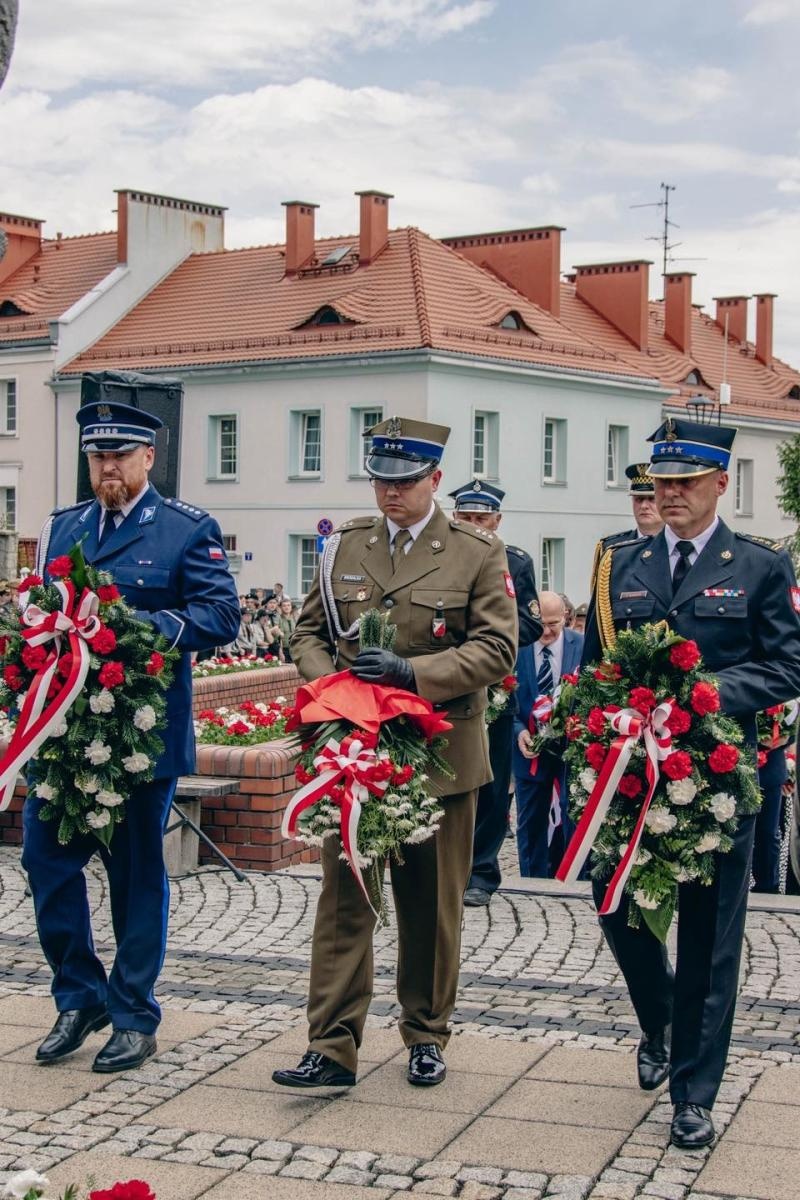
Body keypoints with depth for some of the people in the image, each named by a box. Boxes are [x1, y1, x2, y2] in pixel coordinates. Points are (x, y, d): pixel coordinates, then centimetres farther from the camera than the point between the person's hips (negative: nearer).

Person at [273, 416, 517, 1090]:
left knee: (432, 903, 9)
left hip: (440, 754, -2)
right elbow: (309, 631, 13)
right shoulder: (344, 546, 9)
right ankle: (333, 1047, 4)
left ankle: (426, 1036, 24)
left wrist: (414, 672, -20)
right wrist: (327, 678, -8)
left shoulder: (478, 553, -1)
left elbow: (497, 647, -8)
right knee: (343, 896, 0)